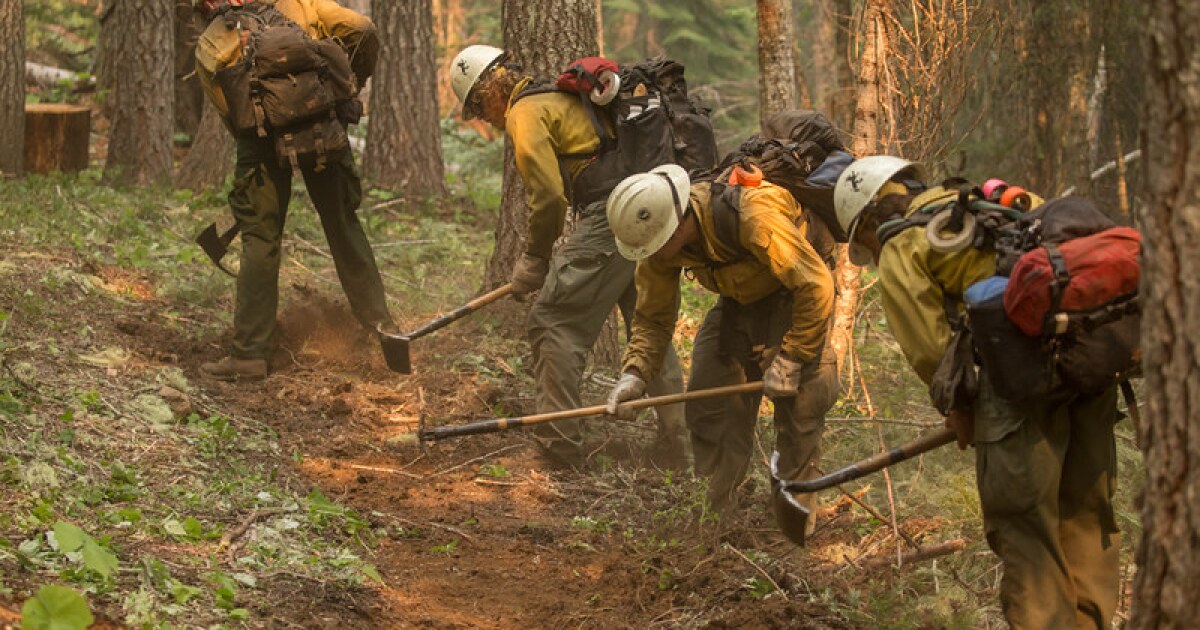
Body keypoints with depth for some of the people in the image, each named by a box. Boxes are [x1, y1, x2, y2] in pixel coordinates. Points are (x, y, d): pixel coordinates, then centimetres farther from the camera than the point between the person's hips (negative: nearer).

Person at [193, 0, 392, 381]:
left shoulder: (209, 47, 13)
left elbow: (228, 112, 12)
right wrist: (354, 84, 16)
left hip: (261, 137, -1)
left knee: (260, 242, 4)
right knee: (344, 226, 17)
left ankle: (250, 353, 1)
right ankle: (379, 324, 21)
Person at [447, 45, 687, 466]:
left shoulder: (526, 113, -3)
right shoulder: (563, 96, 26)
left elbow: (549, 196, -11)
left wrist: (534, 259, 3)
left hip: (611, 219, -9)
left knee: (554, 324, -1)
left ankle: (558, 443, -2)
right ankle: (676, 444, 20)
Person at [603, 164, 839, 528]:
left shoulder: (754, 215, -40)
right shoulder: (659, 240, -19)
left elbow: (816, 286, -34)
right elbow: (653, 317, -6)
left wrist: (789, 360, -30)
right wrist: (635, 373, -23)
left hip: (794, 297, -6)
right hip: (740, 302, 6)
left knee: (797, 397, -15)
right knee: (709, 401, -3)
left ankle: (797, 508, 0)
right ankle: (716, 509, 10)